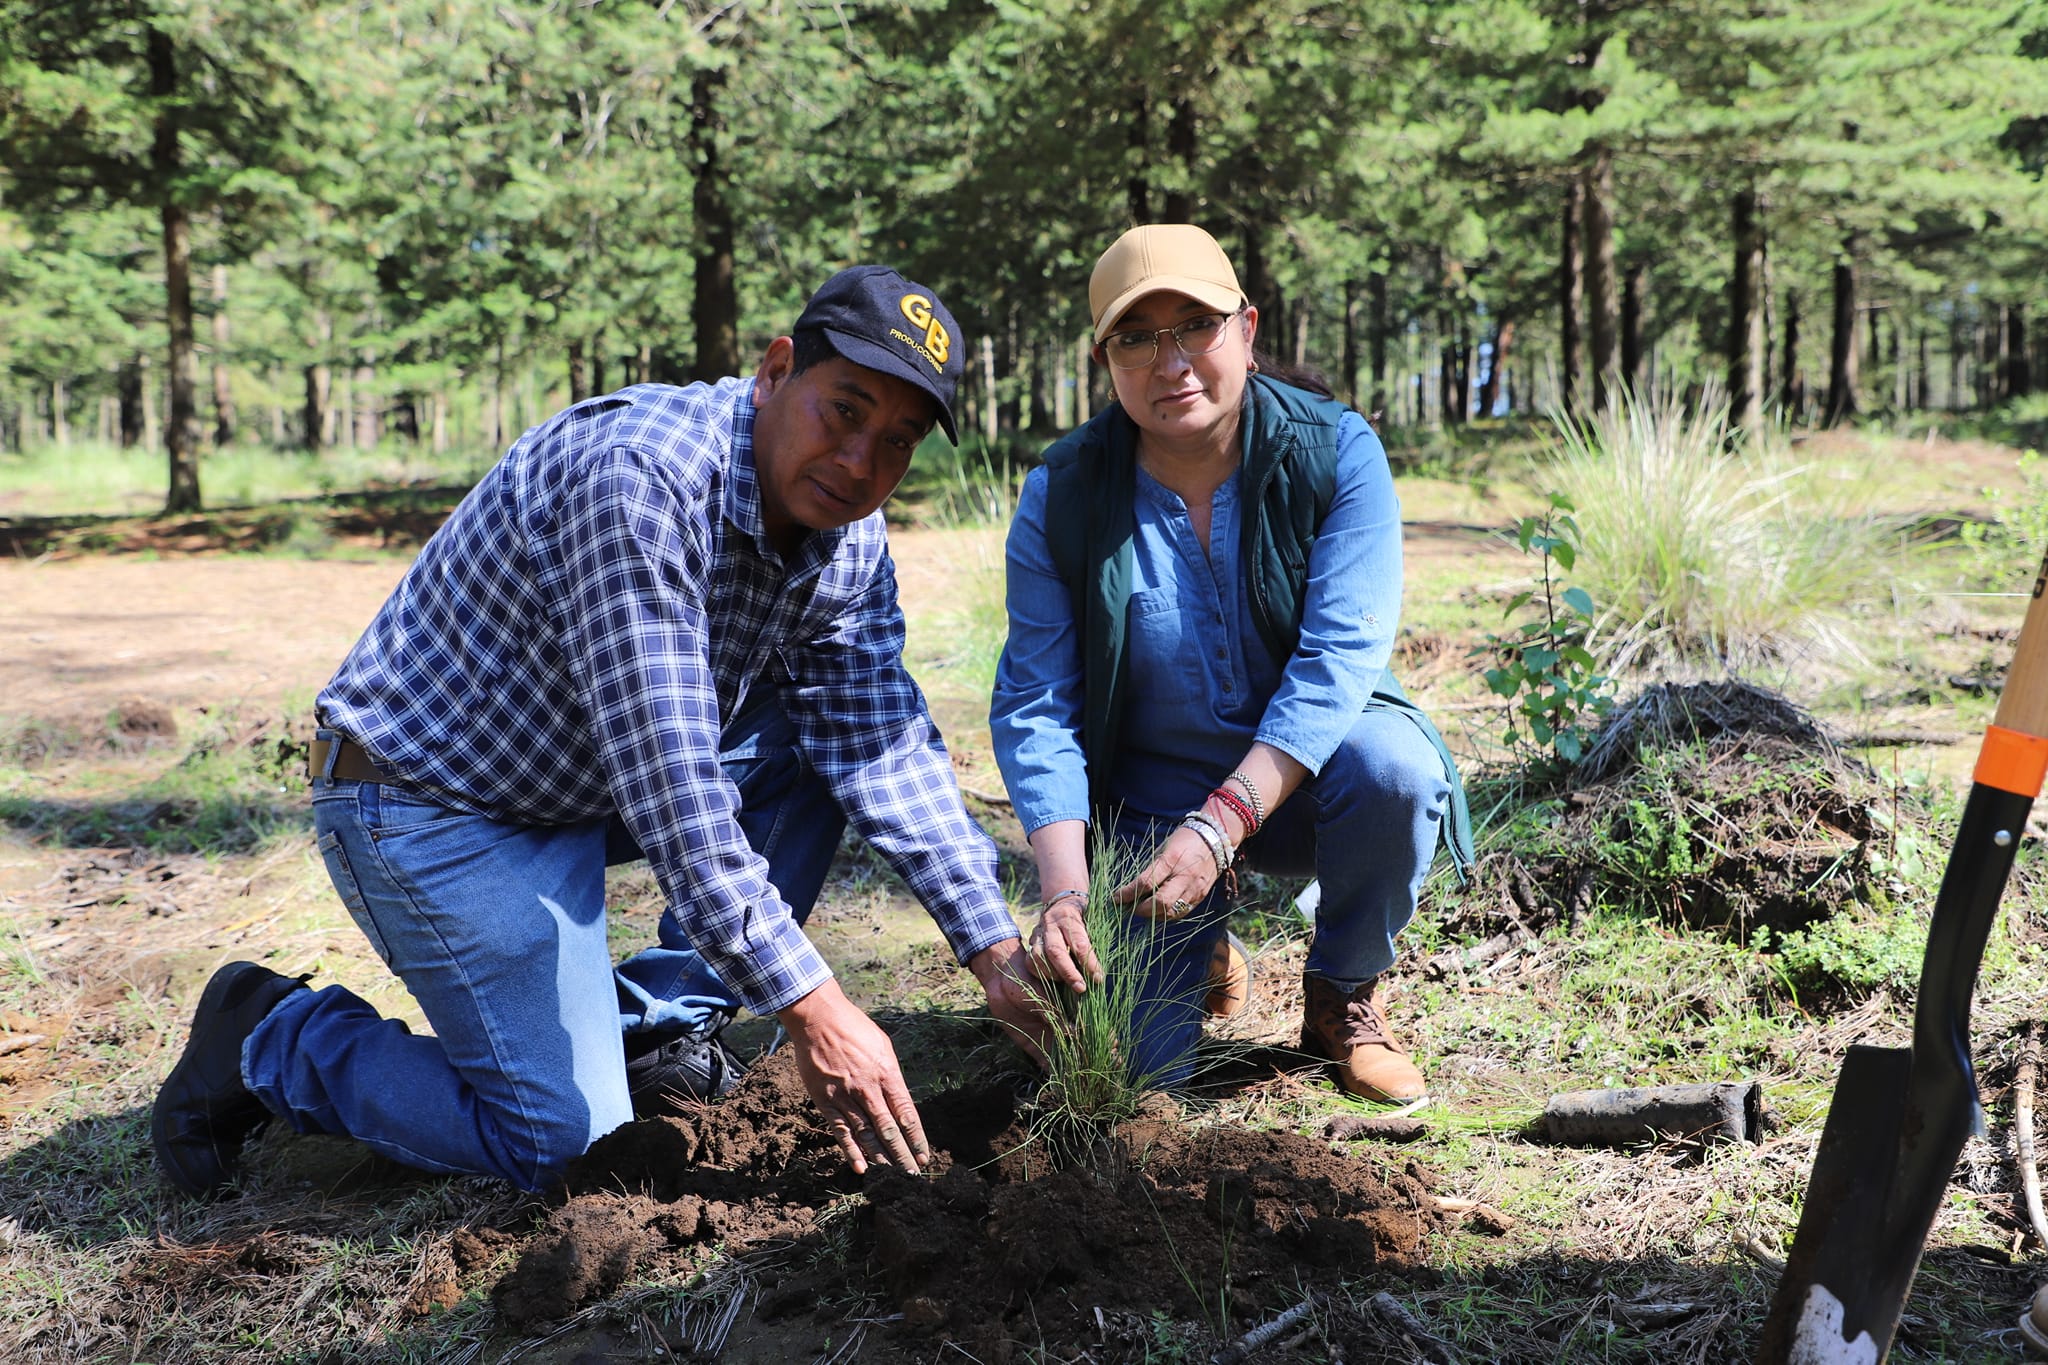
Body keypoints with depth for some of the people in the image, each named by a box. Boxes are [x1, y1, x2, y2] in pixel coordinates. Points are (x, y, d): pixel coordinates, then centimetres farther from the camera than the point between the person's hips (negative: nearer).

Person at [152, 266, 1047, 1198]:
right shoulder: (638, 476, -31)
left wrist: (993, 949, -11)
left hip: (587, 783, 8)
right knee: (562, 1139, -14)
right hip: (432, 799, -8)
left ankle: (660, 1020, 5)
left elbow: (892, 751, -3)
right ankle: (269, 1039, 8)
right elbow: (667, 781, -35)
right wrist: (810, 1008, -35)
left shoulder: (848, 543, -4)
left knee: (826, 731, -2)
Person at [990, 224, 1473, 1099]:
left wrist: (1220, 825, -34)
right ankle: (1199, 939, 23)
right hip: (1149, 797, 0)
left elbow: (1339, 660, -24)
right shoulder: (1062, 495, -13)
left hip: (1304, 775, 0)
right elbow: (1034, 702, -14)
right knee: (1125, 1062, -14)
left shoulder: (1336, 452, -16)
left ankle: (1342, 999, -5)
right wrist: (1063, 890, -28)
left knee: (1394, 763, -35)